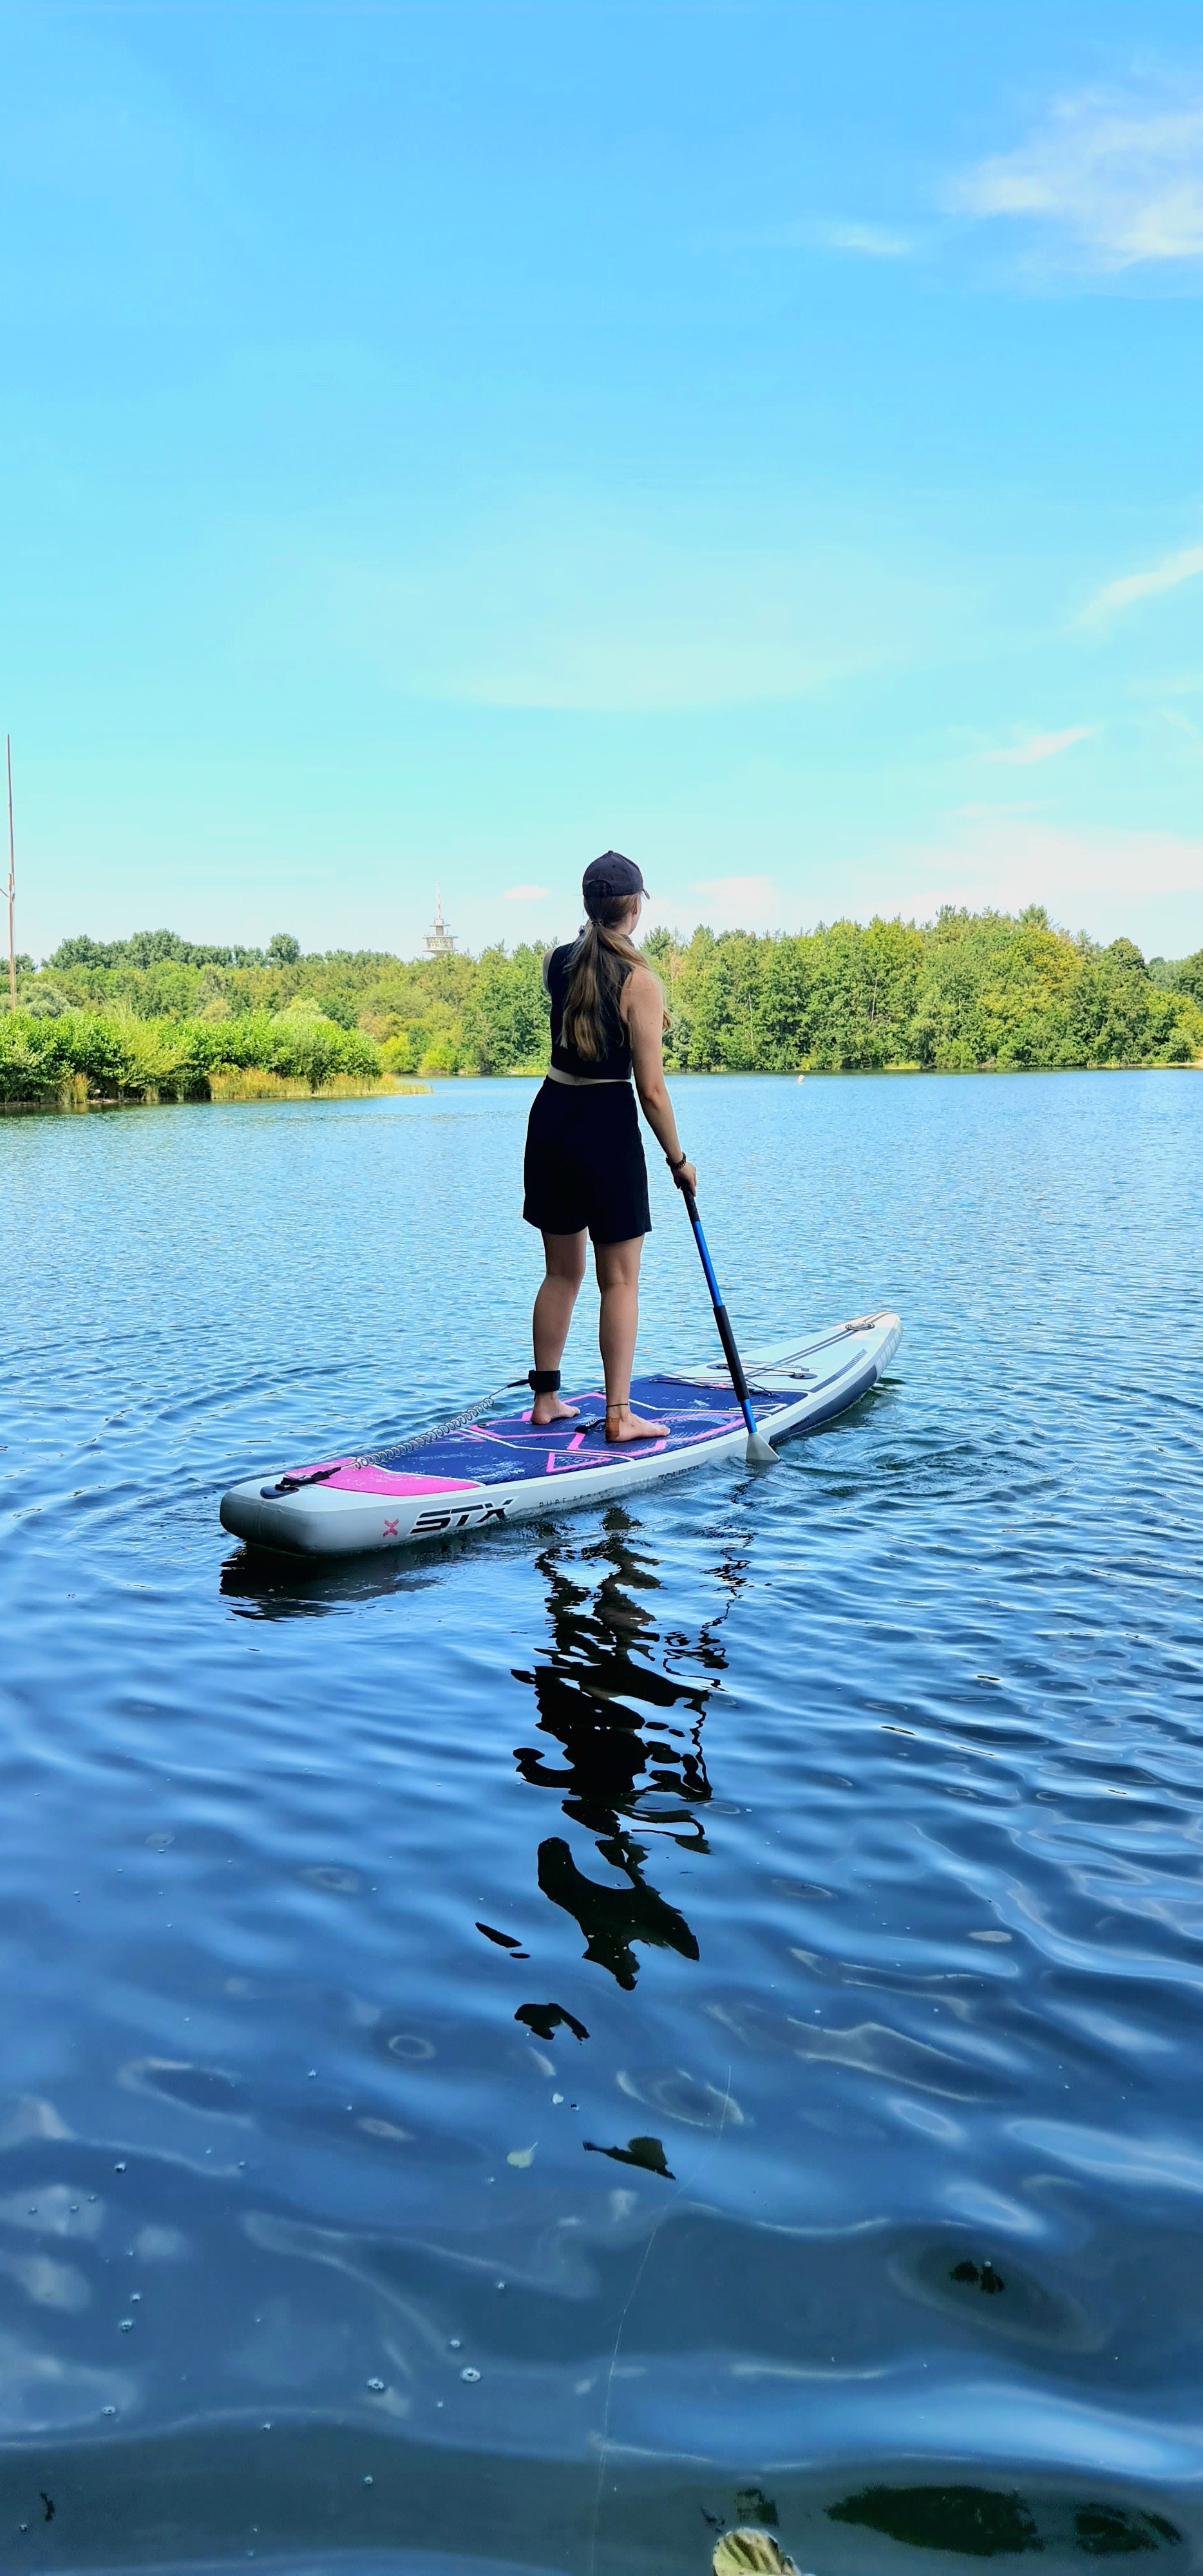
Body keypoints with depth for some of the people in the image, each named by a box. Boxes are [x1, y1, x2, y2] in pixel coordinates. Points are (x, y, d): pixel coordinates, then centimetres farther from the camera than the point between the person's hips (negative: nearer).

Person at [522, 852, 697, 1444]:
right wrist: (678, 1159, -2)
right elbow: (651, 1090, -14)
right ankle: (619, 1414, 6)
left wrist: (599, 929, 30)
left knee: (561, 1273, 18)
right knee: (619, 1281, 5)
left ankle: (545, 1398, 25)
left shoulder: (555, 963, 2)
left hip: (551, 1120, 6)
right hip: (608, 1127, -6)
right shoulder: (639, 980, -14)